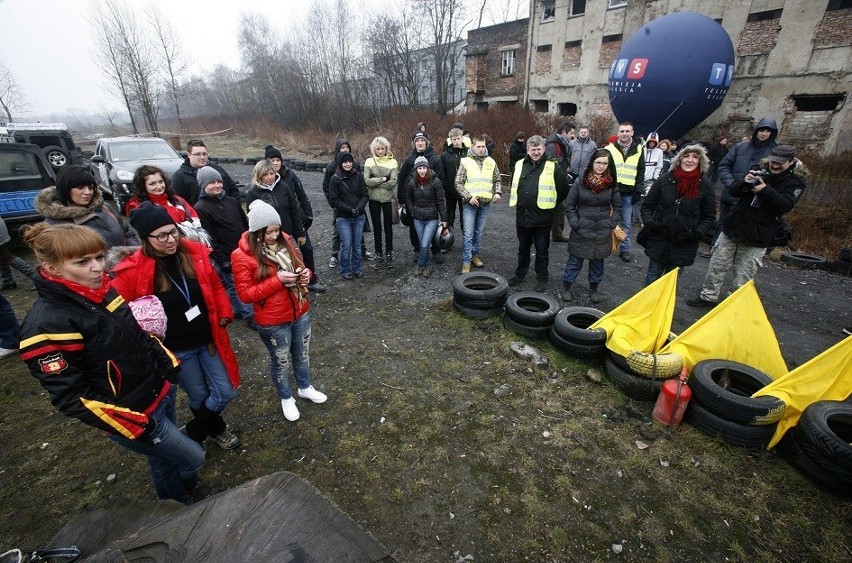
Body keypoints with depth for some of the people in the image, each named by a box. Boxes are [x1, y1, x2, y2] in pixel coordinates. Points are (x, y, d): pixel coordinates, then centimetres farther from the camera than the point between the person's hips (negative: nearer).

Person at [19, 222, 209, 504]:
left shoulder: (102, 289, -4)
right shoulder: (48, 325, -26)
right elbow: (70, 396, -23)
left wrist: (167, 363, 4)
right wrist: (133, 425, -22)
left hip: (160, 390, 7)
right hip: (131, 415, -7)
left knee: (166, 457, 27)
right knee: (192, 458, 10)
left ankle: (176, 503, 53)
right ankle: (187, 489, 43)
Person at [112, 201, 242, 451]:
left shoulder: (195, 253, -8)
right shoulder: (132, 271, -17)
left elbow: (216, 286, 6)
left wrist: (224, 315, 0)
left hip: (208, 339, 3)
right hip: (175, 349, -3)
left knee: (225, 392, 10)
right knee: (200, 397, 15)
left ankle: (195, 431, 38)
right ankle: (216, 429, 47)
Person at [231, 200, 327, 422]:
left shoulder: (286, 241, -3)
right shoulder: (242, 256, -17)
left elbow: (299, 265, 11)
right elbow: (245, 293, -16)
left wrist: (305, 273, -13)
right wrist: (277, 280, -26)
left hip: (301, 312, 5)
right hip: (273, 322, -4)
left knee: (302, 354, 24)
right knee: (280, 361, 17)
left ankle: (305, 388, 49)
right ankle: (286, 398, 42)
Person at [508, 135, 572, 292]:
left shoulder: (553, 167, -7)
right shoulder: (520, 165, 6)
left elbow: (564, 189, -1)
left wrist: (550, 204, 4)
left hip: (542, 218, -4)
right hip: (522, 216, 4)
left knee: (542, 251, 8)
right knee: (523, 249, 18)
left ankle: (542, 279, 22)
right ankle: (520, 275, 32)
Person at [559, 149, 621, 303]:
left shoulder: (611, 183, 1)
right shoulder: (580, 181, -6)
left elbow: (617, 206, 10)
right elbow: (570, 204, -2)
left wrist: (611, 223, -1)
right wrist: (575, 223, -9)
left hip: (603, 231, 3)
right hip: (582, 230, -2)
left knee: (598, 260, 12)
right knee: (575, 260, 4)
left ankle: (594, 288, 28)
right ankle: (567, 286, 21)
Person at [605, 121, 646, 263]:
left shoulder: (638, 150, 6)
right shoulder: (610, 148, 0)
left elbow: (641, 172, 8)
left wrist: (638, 191, 0)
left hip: (628, 194, 2)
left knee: (626, 223, 6)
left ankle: (624, 249, 15)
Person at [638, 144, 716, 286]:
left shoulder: (705, 184, -2)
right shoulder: (665, 179, -3)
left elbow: (709, 216, 4)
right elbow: (647, 206, 4)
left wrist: (698, 232, -12)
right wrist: (649, 222, -13)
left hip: (684, 244, 0)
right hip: (659, 240, 0)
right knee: (652, 277, 10)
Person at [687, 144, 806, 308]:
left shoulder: (796, 181, -2)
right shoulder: (760, 170, 7)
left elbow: (785, 205, -15)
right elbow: (732, 191, 3)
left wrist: (765, 190, -27)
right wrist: (745, 182, -18)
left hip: (756, 238, -3)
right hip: (732, 228, 4)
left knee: (743, 277, -1)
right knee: (716, 266, 9)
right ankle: (709, 297, 23)